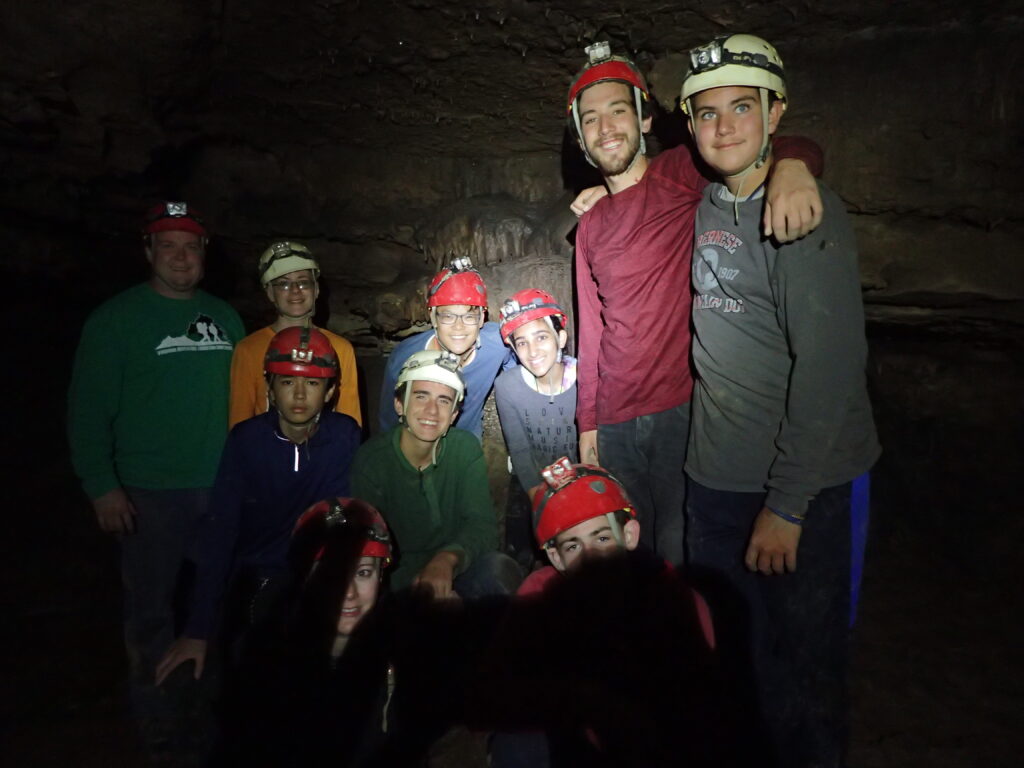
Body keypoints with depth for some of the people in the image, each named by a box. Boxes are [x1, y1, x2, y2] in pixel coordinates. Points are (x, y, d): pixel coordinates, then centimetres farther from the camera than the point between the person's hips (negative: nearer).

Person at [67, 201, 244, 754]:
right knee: (151, 609, 8)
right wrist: (102, 487, -12)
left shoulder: (224, 318, 9)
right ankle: (156, 716, 28)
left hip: (222, 489, 4)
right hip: (150, 495, -3)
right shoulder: (115, 319, -4)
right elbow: (87, 411, -7)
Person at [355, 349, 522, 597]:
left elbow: (482, 525, -15)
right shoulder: (371, 460, -11)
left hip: (456, 568, 1)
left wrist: (447, 559, -38)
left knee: (499, 569, -30)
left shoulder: (466, 448, -5)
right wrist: (423, 592, -32)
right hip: (400, 579, -1)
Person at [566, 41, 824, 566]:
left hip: (684, 409, -5)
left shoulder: (681, 174, -3)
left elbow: (794, 147, -15)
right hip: (615, 423, 5)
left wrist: (791, 167, -39)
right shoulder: (590, 225, 14)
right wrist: (586, 424, 13)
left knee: (681, 558, 3)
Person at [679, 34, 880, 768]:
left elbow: (830, 365, -19)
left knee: (798, 666, 10)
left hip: (798, 485, -6)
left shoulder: (805, 211, -15)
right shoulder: (701, 206, 4)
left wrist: (787, 505, -19)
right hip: (715, 476, 6)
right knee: (722, 646, 22)